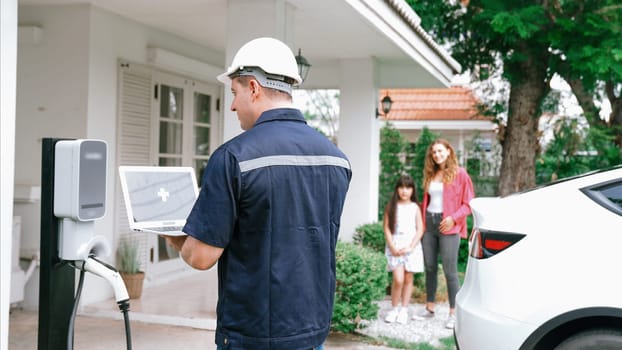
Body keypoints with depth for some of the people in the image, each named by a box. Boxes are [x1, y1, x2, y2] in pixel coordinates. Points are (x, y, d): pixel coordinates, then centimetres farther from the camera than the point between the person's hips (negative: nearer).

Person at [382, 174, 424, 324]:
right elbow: (387, 228, 1)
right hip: (395, 246, -1)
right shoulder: (391, 206, 3)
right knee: (398, 279, -11)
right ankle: (394, 309, 5)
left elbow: (420, 229, 1)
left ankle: (404, 310, 16)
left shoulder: (415, 207, 4)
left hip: (412, 246, 1)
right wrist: (392, 247, -9)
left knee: (408, 279, 6)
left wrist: (410, 247, -9)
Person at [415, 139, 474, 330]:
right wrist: (422, 222, 8)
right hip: (429, 223, 6)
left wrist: (453, 218, -16)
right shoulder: (430, 175, 14)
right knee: (430, 268, 11)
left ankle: (453, 313, 2)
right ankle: (429, 308, 21)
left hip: (447, 226, -6)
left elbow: (469, 203, -4)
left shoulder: (459, 174, -2)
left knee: (450, 271, -5)